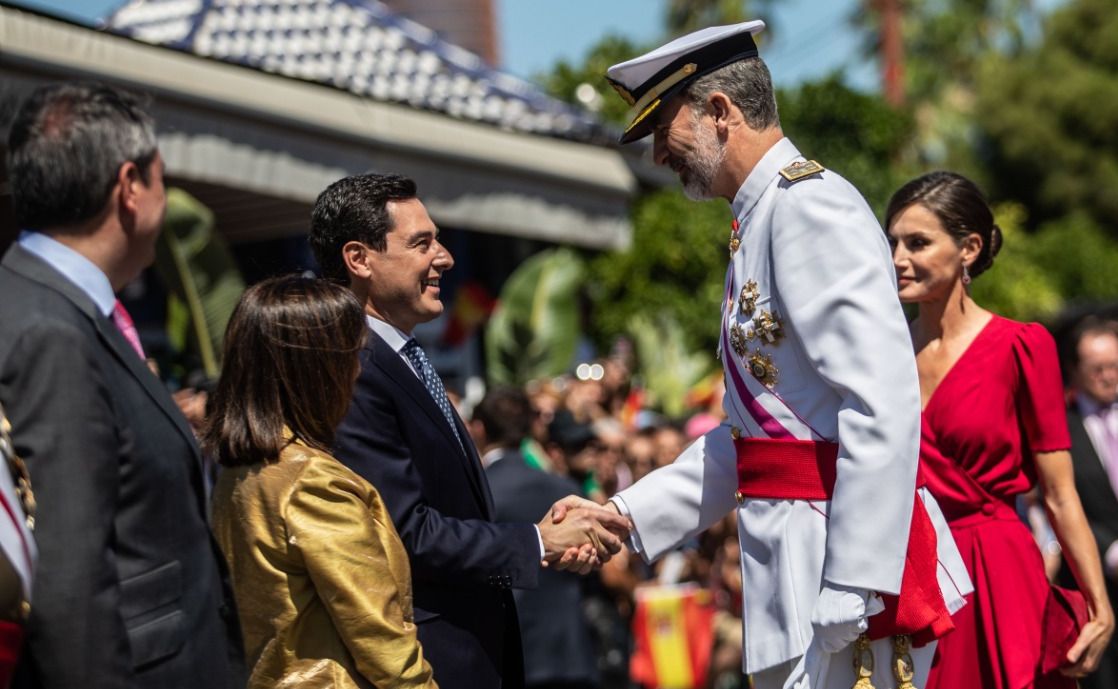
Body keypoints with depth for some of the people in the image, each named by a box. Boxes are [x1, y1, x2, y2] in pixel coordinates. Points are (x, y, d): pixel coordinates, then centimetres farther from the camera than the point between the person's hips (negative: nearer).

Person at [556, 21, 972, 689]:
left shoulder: (811, 205, -12)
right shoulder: (759, 223, 18)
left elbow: (883, 410, -22)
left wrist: (852, 594, -24)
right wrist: (622, 515, 14)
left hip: (838, 559, -10)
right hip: (790, 562, 10)